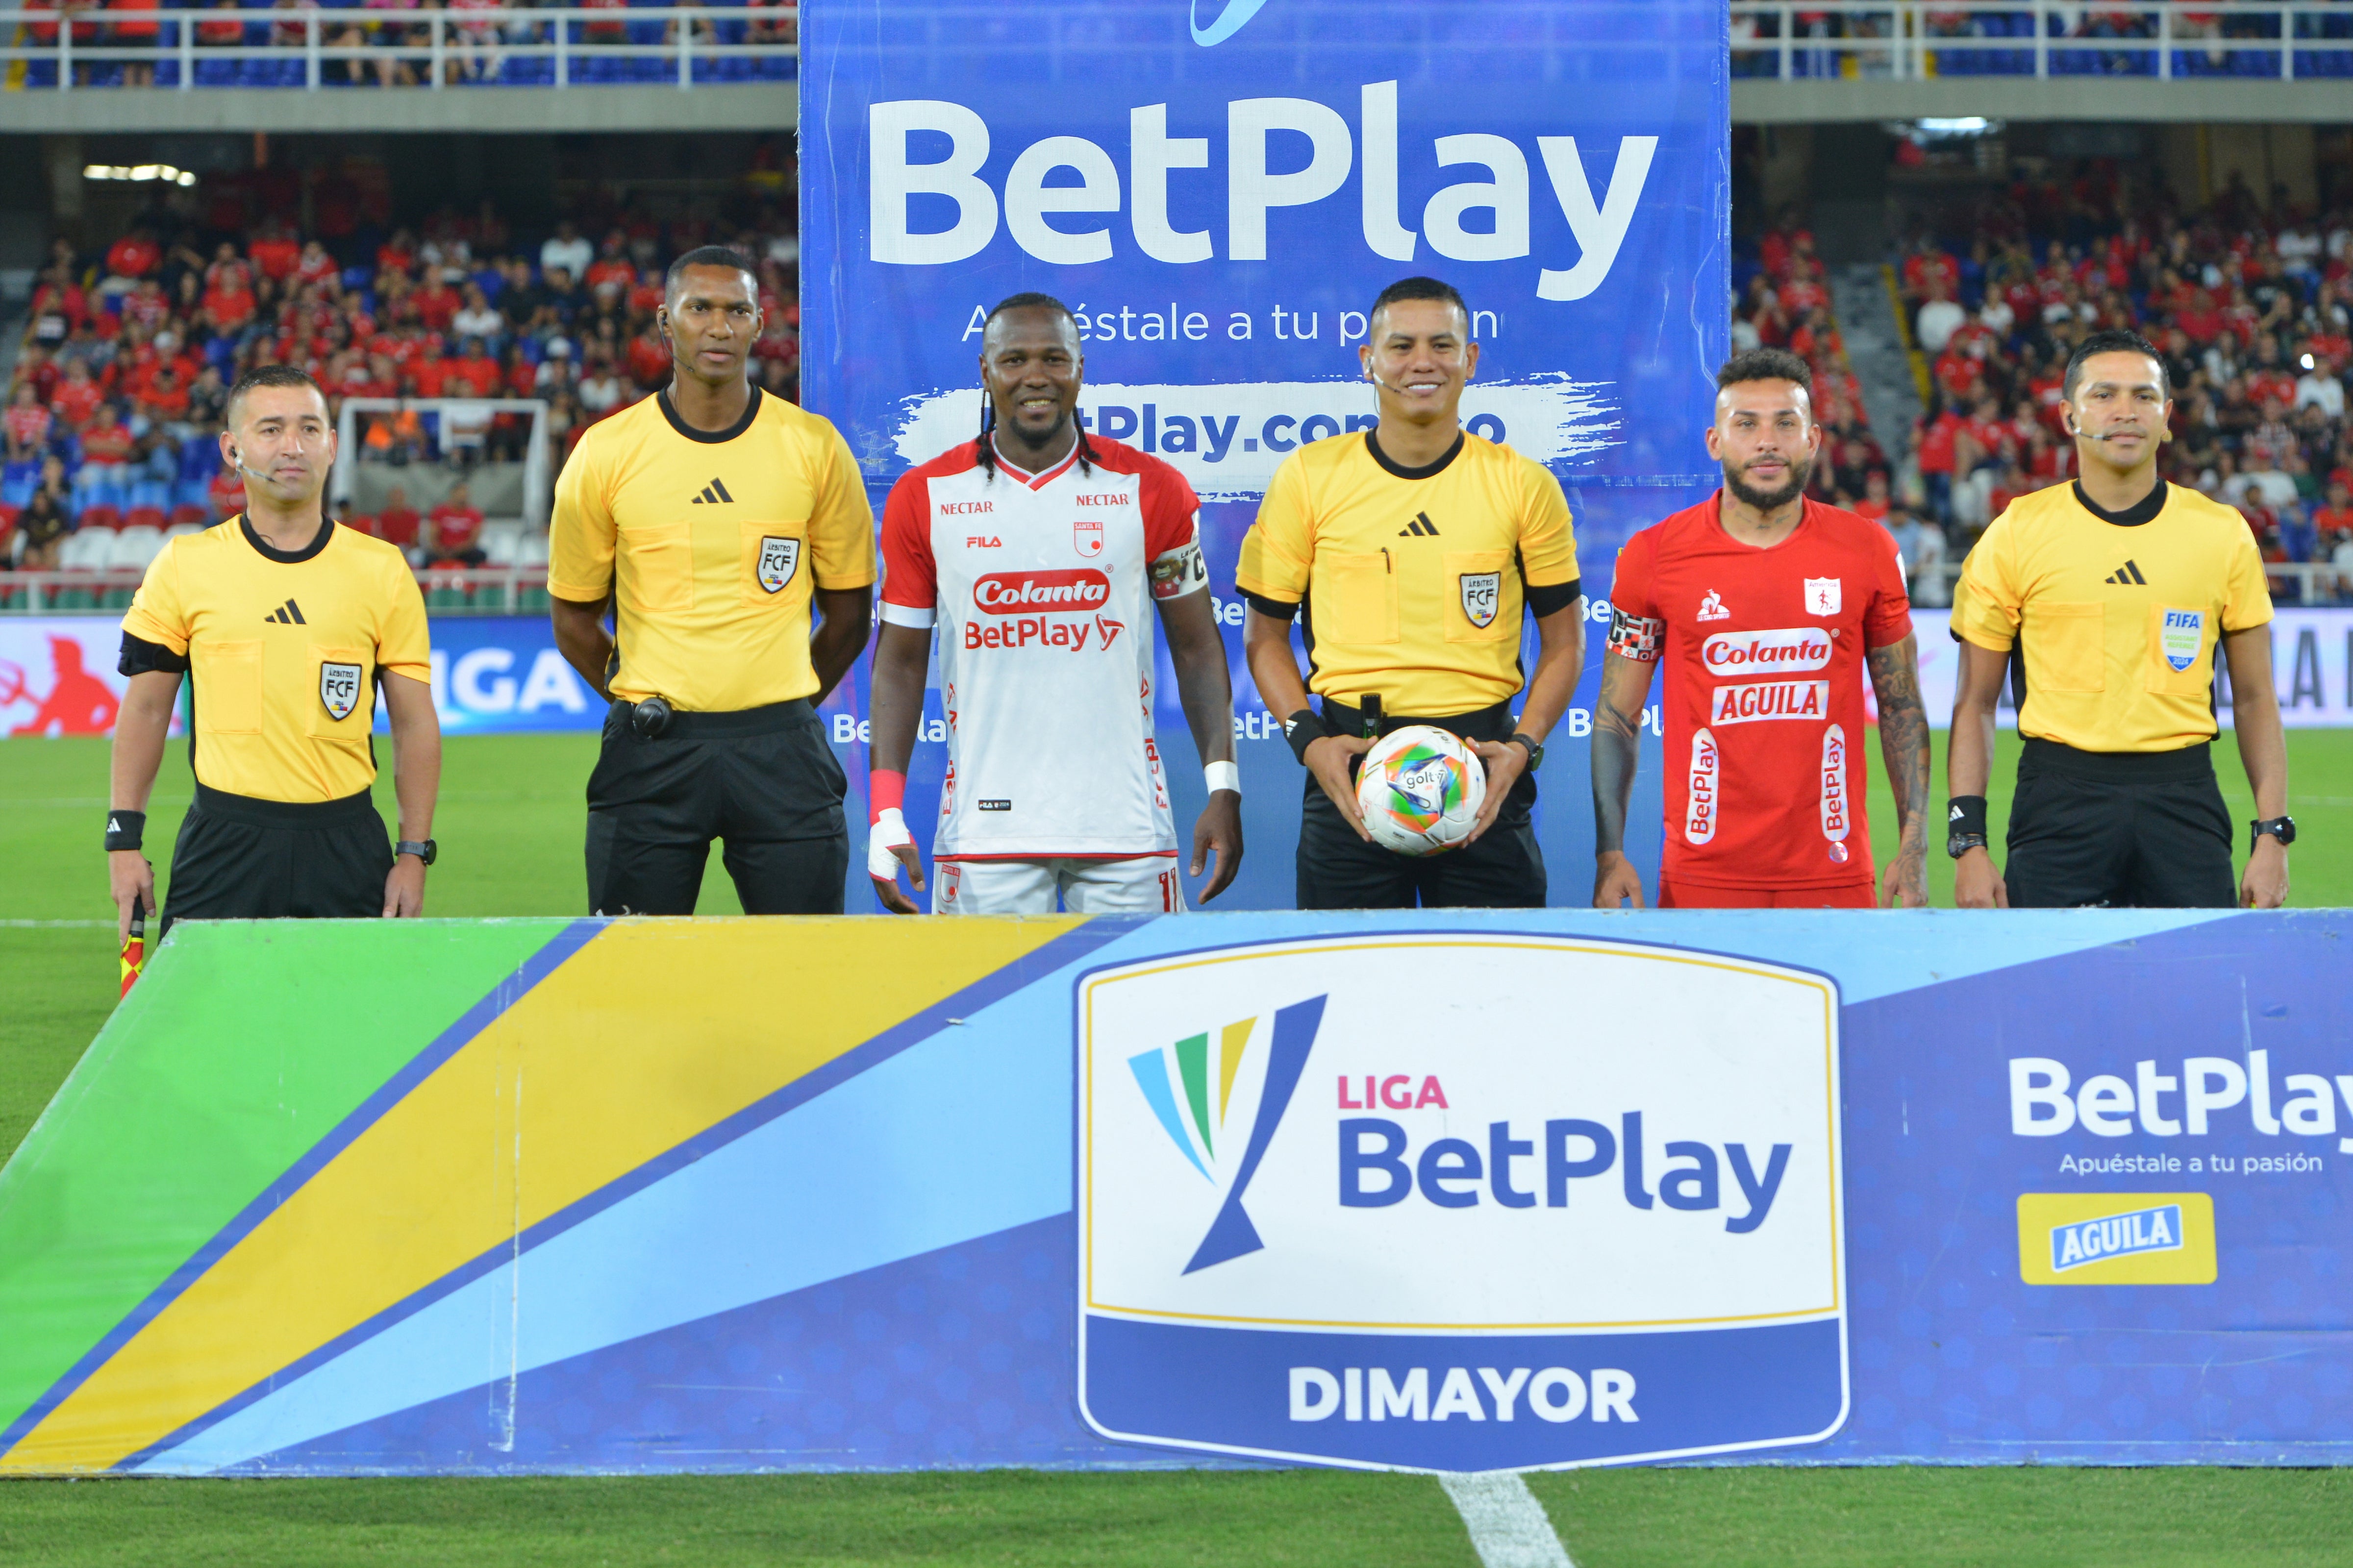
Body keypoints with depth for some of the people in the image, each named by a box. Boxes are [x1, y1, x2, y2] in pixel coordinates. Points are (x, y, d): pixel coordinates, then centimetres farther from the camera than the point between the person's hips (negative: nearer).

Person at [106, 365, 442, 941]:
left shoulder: (383, 570, 5)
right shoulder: (184, 566, 4)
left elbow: (415, 724, 7)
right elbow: (145, 709, 8)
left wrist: (414, 854, 1)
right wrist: (124, 840, 1)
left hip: (344, 845, 0)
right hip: (224, 843, 0)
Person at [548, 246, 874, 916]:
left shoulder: (814, 447, 3)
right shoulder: (607, 453, 2)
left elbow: (849, 609, 12)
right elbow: (574, 617, 11)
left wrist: (785, 705, 8)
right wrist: (647, 708, 7)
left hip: (782, 751, 0)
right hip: (650, 758, 0)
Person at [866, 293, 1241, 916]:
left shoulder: (1149, 490, 5)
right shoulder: (926, 497, 5)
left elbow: (1196, 648, 9)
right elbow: (900, 661, 9)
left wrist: (1223, 789, -1)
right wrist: (886, 813, 0)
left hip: (1124, 825, 0)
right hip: (986, 826, 0)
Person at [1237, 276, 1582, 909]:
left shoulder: (1524, 485, 4)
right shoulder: (1310, 477, 4)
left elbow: (1564, 639, 10)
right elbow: (1265, 633, 9)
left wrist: (1524, 746, -6)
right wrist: (1308, 740, -6)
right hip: (1349, 762, 0)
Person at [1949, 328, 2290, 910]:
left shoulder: (2223, 534, 6)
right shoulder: (2015, 535, 2)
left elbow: (2255, 698, 11)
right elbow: (1975, 703, 4)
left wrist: (2272, 836, 2)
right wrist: (1968, 842, -4)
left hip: (2184, 797, 1)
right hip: (2059, 800, -1)